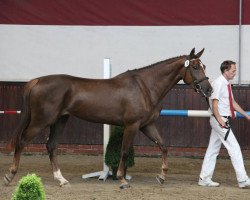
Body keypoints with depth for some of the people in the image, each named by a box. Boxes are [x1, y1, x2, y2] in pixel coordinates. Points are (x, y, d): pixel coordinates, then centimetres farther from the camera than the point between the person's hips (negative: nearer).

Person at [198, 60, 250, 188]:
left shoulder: (227, 84, 15)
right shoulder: (218, 83, -14)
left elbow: (233, 102, 23)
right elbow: (214, 102, -18)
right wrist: (220, 119, -23)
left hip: (223, 121, 10)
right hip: (220, 120, -10)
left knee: (213, 149, 11)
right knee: (234, 148, -9)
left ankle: (204, 179, 15)